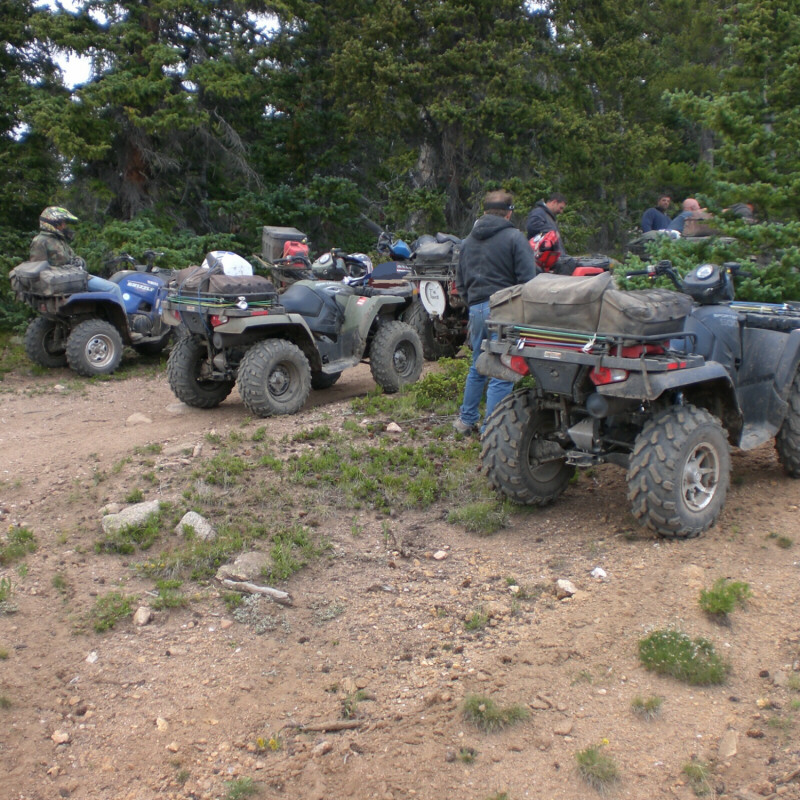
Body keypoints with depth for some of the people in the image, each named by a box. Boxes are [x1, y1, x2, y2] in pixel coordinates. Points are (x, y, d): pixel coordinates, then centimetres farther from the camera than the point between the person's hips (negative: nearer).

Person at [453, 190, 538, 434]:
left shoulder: (469, 241, 16)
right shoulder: (514, 237, -5)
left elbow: (460, 283, 22)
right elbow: (528, 278, -12)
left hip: (476, 309, 6)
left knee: (478, 368, 22)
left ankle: (467, 419, 31)